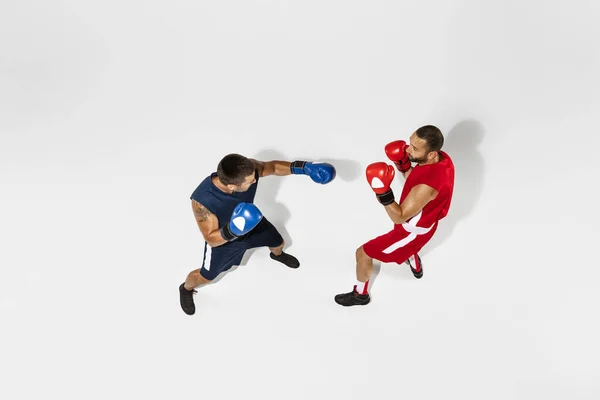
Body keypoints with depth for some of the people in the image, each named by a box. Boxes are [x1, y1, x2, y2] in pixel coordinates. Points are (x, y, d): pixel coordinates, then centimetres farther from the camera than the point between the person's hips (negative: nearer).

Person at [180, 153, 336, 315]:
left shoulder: (248, 169, -36)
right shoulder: (202, 200, -45)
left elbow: (272, 166, -13)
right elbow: (211, 239, -32)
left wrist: (304, 167, -25)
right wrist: (231, 231, -52)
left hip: (252, 223, 4)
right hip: (222, 240, -3)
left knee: (278, 243, 27)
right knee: (205, 277, 20)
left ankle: (277, 254, 67)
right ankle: (186, 288, 57)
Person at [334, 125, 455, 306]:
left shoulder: (427, 186, -43)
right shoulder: (441, 157, -16)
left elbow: (399, 217, -31)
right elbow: (414, 179, 3)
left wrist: (382, 192, -44)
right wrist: (403, 164, -14)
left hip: (413, 230, -8)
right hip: (422, 222, 8)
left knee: (363, 253, 7)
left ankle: (360, 295, 32)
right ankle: (416, 267, 69)